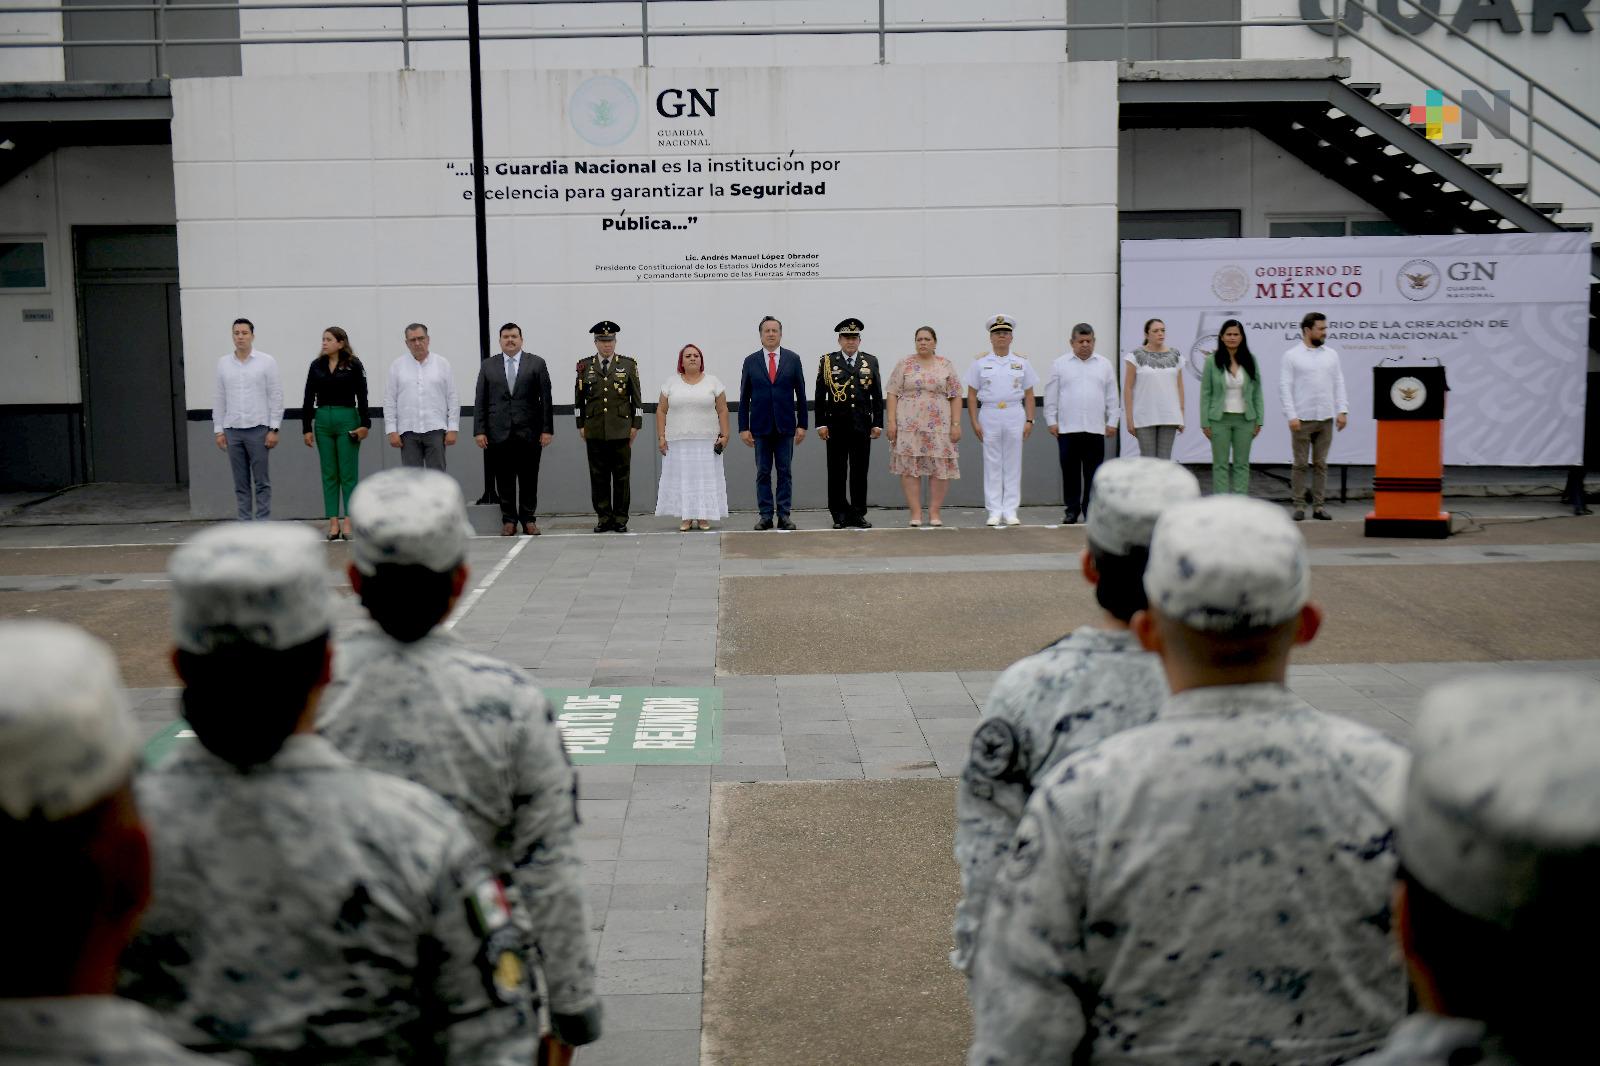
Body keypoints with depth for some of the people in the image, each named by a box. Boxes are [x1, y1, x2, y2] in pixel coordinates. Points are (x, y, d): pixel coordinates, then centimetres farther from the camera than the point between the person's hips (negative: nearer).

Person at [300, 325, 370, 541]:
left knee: (348, 473, 0)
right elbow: (309, 398, 7)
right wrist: (306, 428, 4)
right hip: (323, 421, 4)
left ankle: (348, 522, 4)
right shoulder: (316, 365, 6)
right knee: (329, 474, 5)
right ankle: (333, 522, 8)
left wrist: (365, 424, -10)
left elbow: (362, 396, -4)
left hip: (347, 419, -3)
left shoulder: (353, 365, -3)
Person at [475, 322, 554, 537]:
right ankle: (508, 521, 12)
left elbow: (545, 398, 3)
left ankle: (529, 519, 13)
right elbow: (480, 401, 7)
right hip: (499, 433, 1)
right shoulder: (488, 366, 10)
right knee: (504, 481, 3)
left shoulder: (536, 364, 6)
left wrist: (547, 429, -4)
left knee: (529, 480, 3)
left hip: (529, 433, -1)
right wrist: (479, 430, -1)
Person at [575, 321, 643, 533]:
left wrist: (635, 425, 2)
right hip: (594, 431, 1)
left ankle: (620, 519, 7)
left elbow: (636, 398, 8)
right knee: (598, 477, 2)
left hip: (621, 430, -1)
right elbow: (579, 398, 12)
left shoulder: (628, 365, 6)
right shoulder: (585, 366, 8)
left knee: (621, 476, 1)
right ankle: (604, 519, 9)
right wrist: (580, 425, 7)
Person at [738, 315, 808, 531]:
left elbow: (800, 394, 5)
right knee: (763, 473, 3)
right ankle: (766, 516, 7)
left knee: (785, 472, 2)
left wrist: (802, 425, 0)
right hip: (760, 426, 0)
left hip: (785, 425, 0)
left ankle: (784, 515, 6)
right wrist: (743, 428, -1)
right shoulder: (750, 361, 4)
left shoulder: (793, 359, 4)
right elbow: (744, 398, 4)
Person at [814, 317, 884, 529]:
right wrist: (821, 424, -4)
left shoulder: (870, 361, 8)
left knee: (860, 471, 4)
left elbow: (877, 395, 8)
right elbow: (820, 396, 2)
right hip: (836, 425, -1)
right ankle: (840, 515, 8)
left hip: (862, 425, 1)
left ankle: (858, 514, 11)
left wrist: (878, 423, 2)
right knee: (837, 472, 1)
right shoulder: (827, 361, 3)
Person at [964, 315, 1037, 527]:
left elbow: (1029, 395, 9)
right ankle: (995, 512, 6)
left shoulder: (1021, 363, 8)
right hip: (990, 416, -1)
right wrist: (974, 422, -3)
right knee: (992, 465, 1)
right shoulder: (980, 363, 5)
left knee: (1013, 465, 2)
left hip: (1015, 416, 1)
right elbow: (972, 395, 4)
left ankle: (1010, 511, 8)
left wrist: (1029, 420, 0)